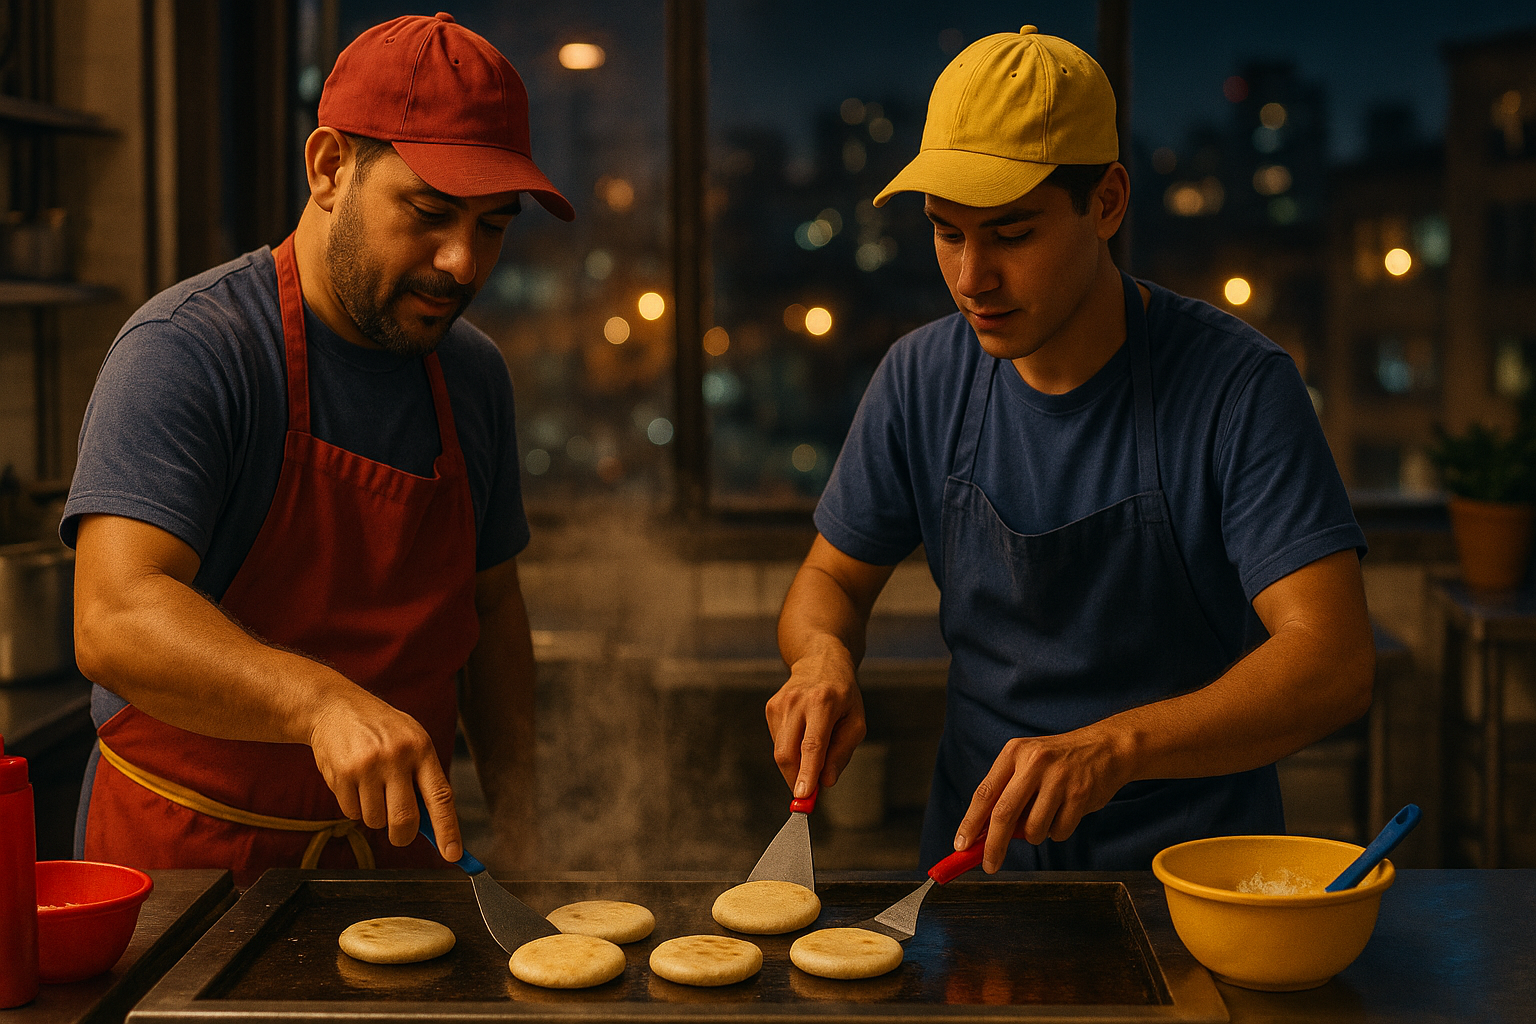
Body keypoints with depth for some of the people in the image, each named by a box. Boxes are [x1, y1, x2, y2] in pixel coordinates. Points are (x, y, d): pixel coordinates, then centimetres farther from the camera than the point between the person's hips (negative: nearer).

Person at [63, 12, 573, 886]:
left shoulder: (475, 377, 7)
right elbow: (115, 620, -27)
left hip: (397, 844, 5)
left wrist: (517, 812, 6)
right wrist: (321, 700, -41)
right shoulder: (184, 352, -15)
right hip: (189, 858, -4)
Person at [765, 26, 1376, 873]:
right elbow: (833, 577, 14)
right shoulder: (921, 379, 1)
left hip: (1194, 866, -2)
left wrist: (1114, 747, -35)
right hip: (976, 859, 3)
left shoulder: (1240, 387, -13)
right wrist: (823, 658, -10)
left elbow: (1335, 664, -20)